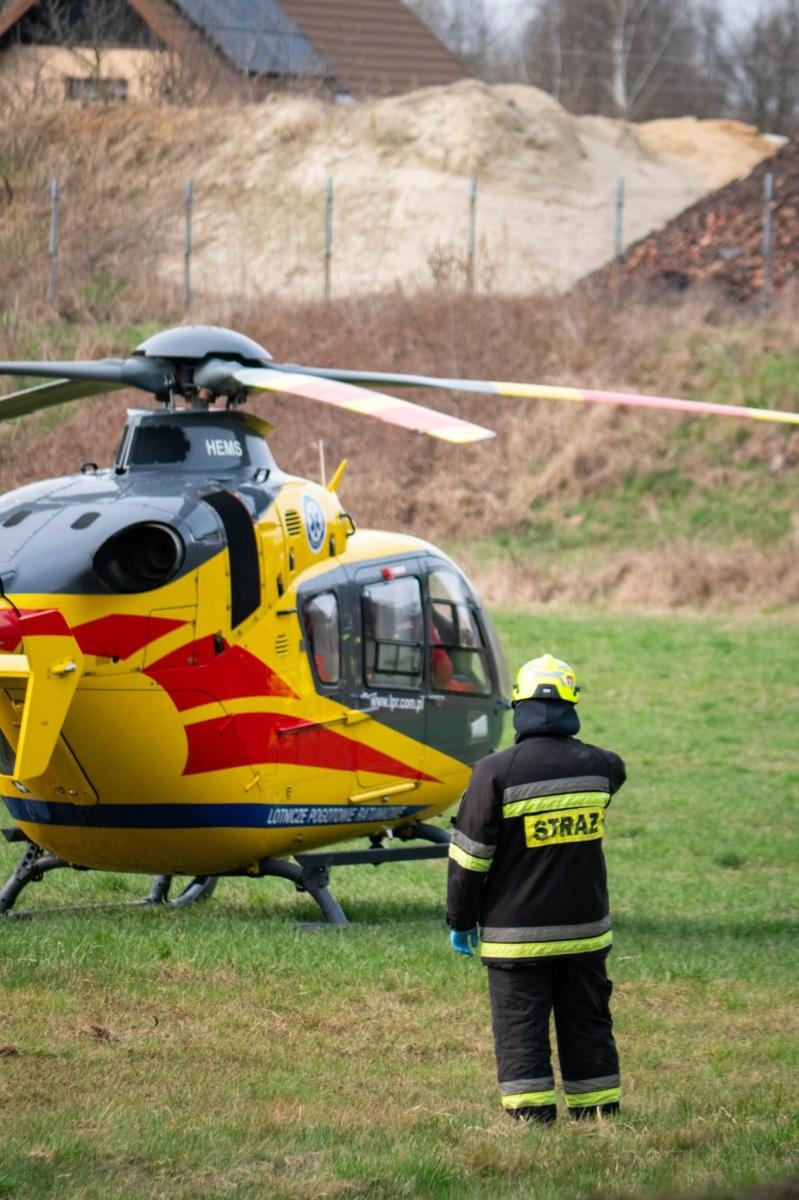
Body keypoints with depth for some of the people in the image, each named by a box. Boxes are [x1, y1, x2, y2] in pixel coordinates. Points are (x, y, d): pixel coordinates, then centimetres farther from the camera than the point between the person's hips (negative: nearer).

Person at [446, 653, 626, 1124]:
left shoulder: (497, 773, -14)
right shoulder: (598, 766, -2)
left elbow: (469, 857, -11)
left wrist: (461, 921, 2)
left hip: (517, 933, -4)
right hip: (584, 927, 4)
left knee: (521, 1029, 2)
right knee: (588, 1024, 14)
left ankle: (532, 1117, -1)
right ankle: (600, 1114, 19)